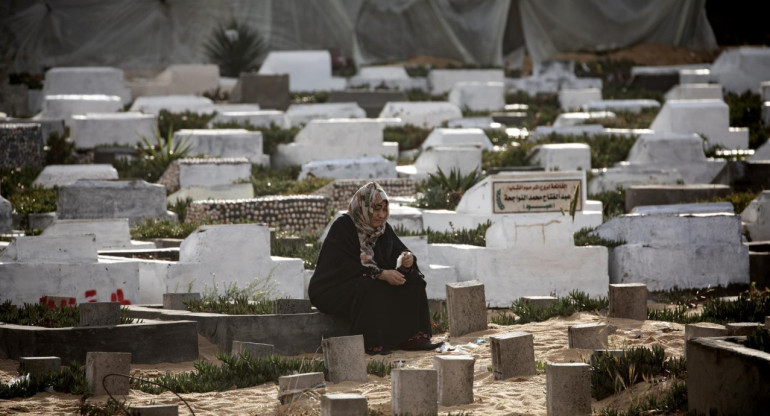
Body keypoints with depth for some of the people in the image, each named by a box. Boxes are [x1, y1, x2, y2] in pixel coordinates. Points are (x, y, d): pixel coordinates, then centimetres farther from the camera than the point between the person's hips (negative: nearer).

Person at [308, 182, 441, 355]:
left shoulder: (384, 229, 4)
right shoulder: (342, 227, -18)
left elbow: (398, 251, 0)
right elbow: (346, 265, -25)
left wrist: (406, 260, -25)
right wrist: (382, 274, -33)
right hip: (333, 291, -7)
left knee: (412, 281, -8)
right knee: (370, 289, -36)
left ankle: (410, 337, -13)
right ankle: (371, 344, -32)